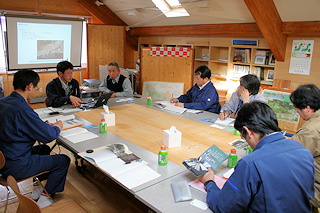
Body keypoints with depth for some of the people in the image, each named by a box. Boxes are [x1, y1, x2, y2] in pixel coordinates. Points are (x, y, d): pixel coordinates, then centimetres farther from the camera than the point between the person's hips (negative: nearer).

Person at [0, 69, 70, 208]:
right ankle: (43, 199, 12)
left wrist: (45, 125, 7)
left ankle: (36, 186, 33)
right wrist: (57, 127, 0)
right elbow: (48, 136, -22)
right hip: (15, 166, -10)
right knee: (63, 160, 1)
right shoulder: (22, 109, -28)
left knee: (44, 149, 29)